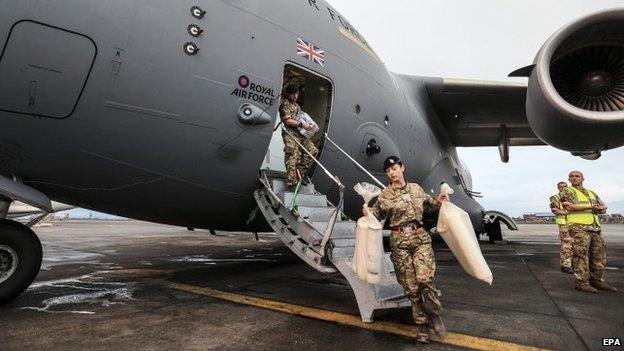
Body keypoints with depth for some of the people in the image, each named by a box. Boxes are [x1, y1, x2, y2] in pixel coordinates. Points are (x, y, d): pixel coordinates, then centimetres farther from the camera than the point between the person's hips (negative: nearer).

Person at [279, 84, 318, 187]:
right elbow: (287, 120, -10)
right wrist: (301, 124, -16)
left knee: (313, 150, -3)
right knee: (293, 157, -16)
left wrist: (307, 124, 12)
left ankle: (300, 173, -2)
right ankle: (292, 182, -16)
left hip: (300, 133, 8)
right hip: (290, 134, -8)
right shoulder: (285, 104, 1)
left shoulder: (297, 105, 28)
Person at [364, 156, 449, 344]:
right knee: (411, 285, 2)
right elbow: (377, 213, 7)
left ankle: (434, 314, 14)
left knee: (424, 278, -15)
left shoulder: (416, 188, 9)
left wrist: (438, 201, 5)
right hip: (400, 241, -1)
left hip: (421, 238, 2)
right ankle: (422, 325, 20)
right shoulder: (385, 195, -1)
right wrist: (367, 211, -14)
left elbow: (428, 205, 25)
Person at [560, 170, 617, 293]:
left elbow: (603, 208, 16)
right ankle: (582, 283, -2)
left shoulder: (592, 193, 23)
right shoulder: (567, 191, 2)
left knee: (599, 255, 9)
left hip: (595, 227, 7)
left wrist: (601, 208, -7)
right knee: (581, 255, -7)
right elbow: (570, 207, -13)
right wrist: (591, 206, -15)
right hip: (579, 227, -7)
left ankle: (597, 281, 19)